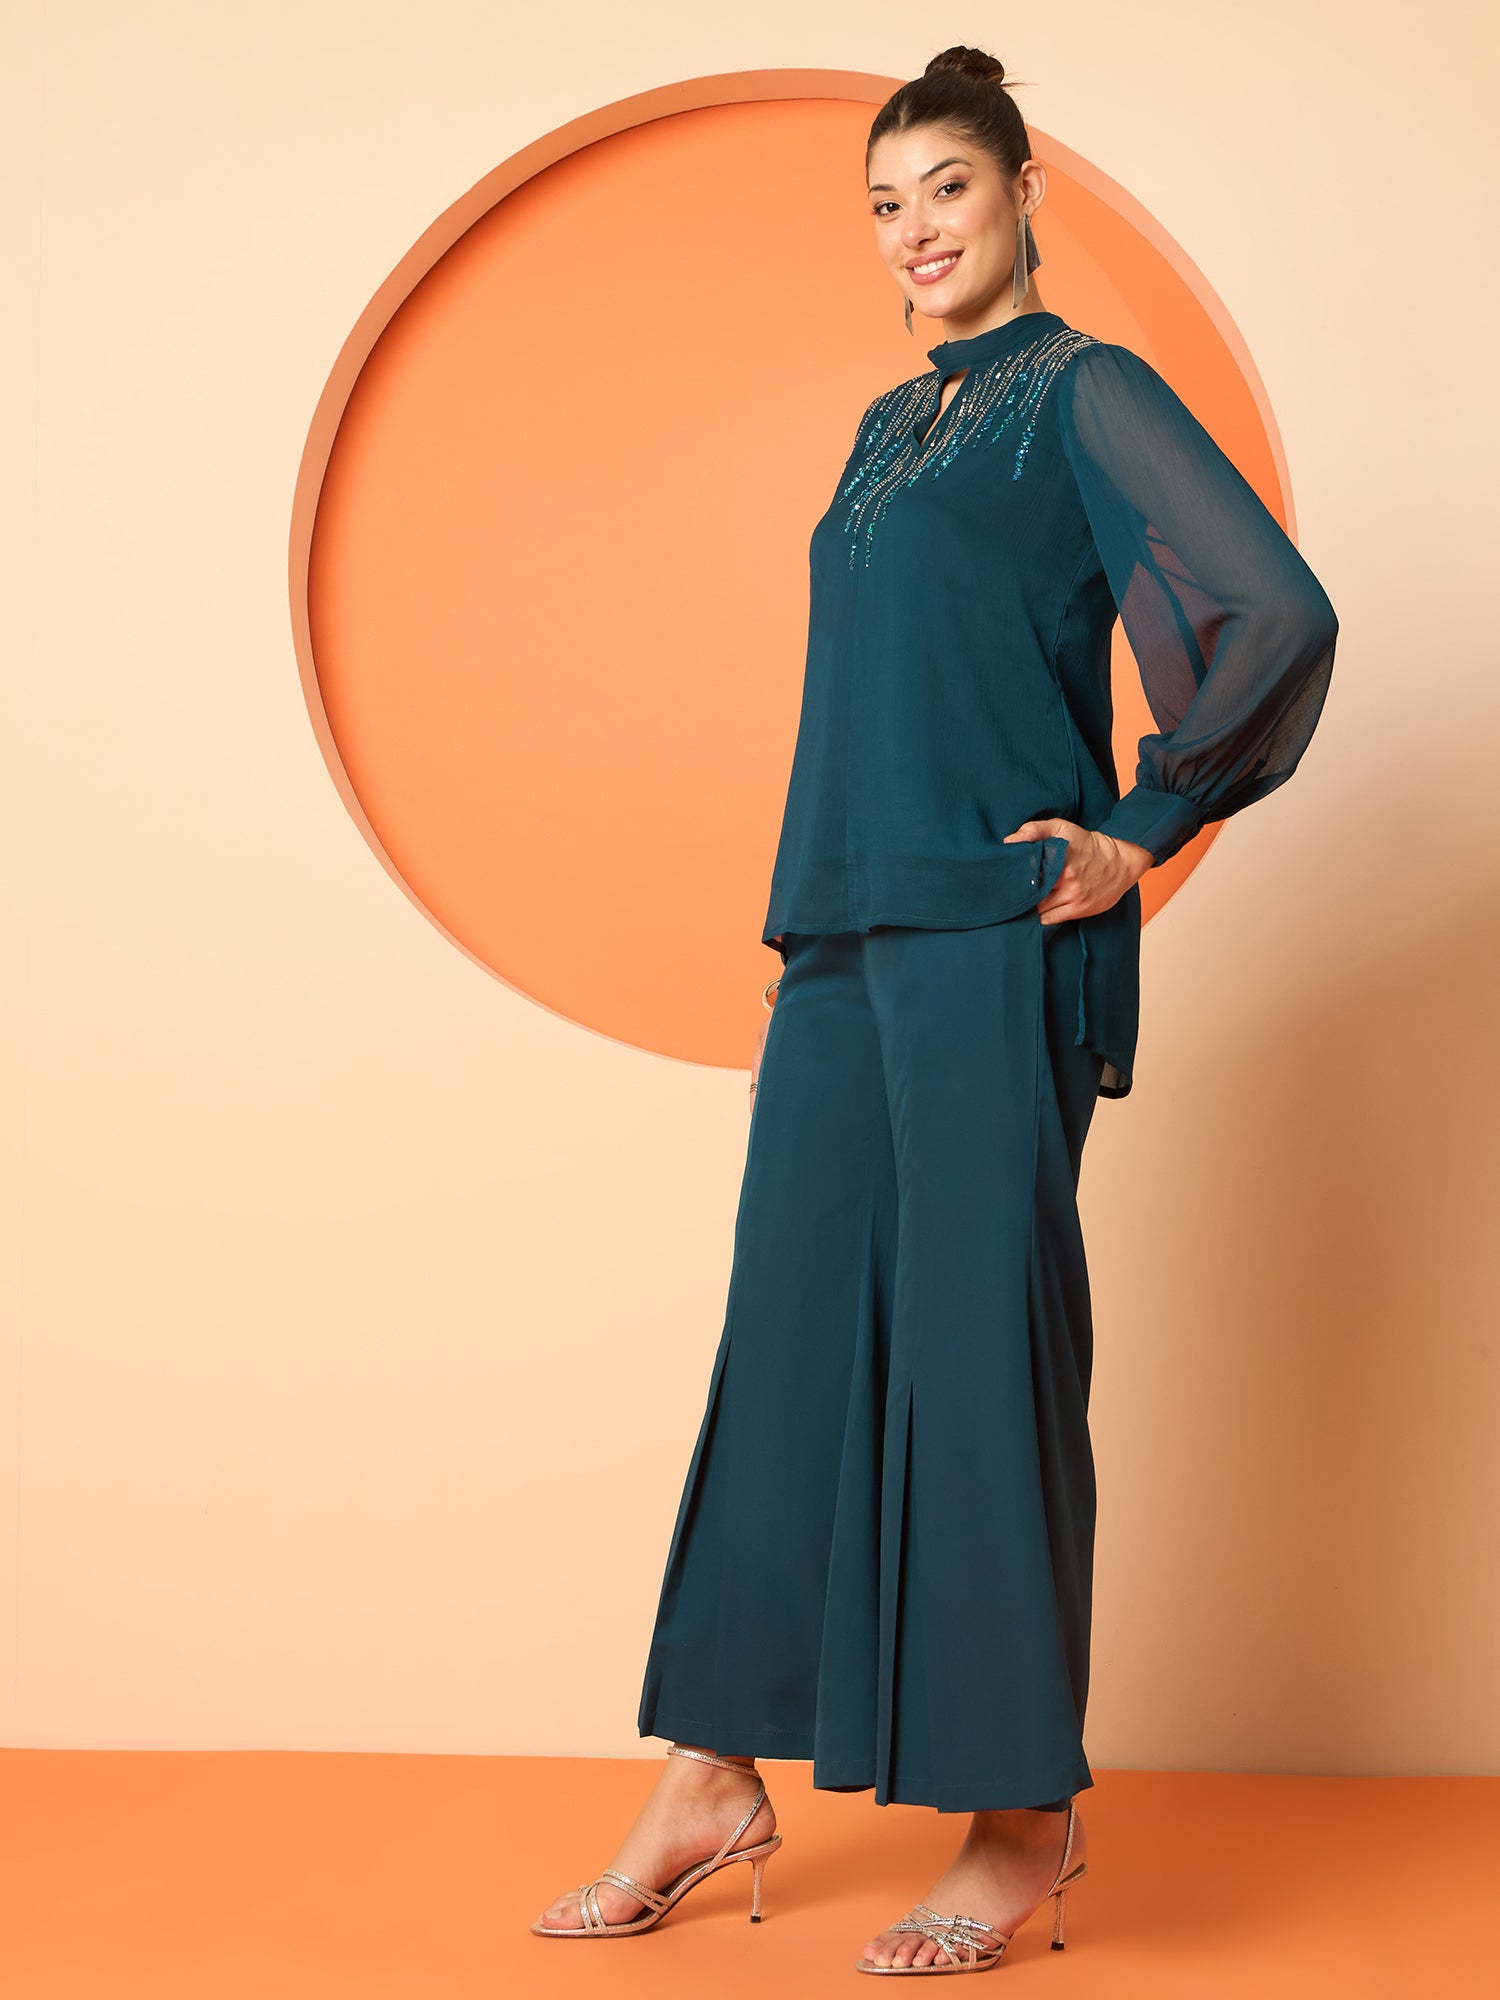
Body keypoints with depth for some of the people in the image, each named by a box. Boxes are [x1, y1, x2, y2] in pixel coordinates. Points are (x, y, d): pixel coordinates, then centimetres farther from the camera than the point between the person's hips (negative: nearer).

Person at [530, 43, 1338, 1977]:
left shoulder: (1083, 392, -2)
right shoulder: (893, 424, 20)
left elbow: (1279, 614, -11)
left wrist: (1143, 832, -8)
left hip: (992, 938, -7)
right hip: (847, 935, 7)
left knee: (977, 1342, -5)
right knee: (791, 1331, 7)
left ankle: (1028, 1816, 6)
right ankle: (719, 1774, 15)